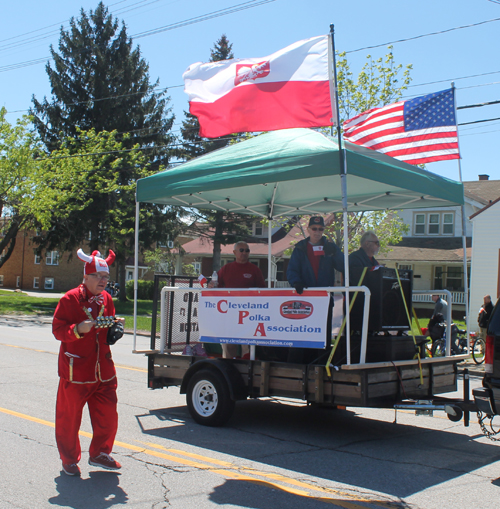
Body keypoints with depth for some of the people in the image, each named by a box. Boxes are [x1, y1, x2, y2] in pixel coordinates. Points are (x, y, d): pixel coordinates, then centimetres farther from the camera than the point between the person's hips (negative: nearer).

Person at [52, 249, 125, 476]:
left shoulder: (106, 299, 9)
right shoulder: (70, 299, -10)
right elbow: (58, 330, -10)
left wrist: (116, 327, 0)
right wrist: (78, 329, -26)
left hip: (103, 370, 5)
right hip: (75, 371, -5)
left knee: (108, 415, 7)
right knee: (69, 417, 6)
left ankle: (99, 454, 26)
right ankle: (69, 460, 23)